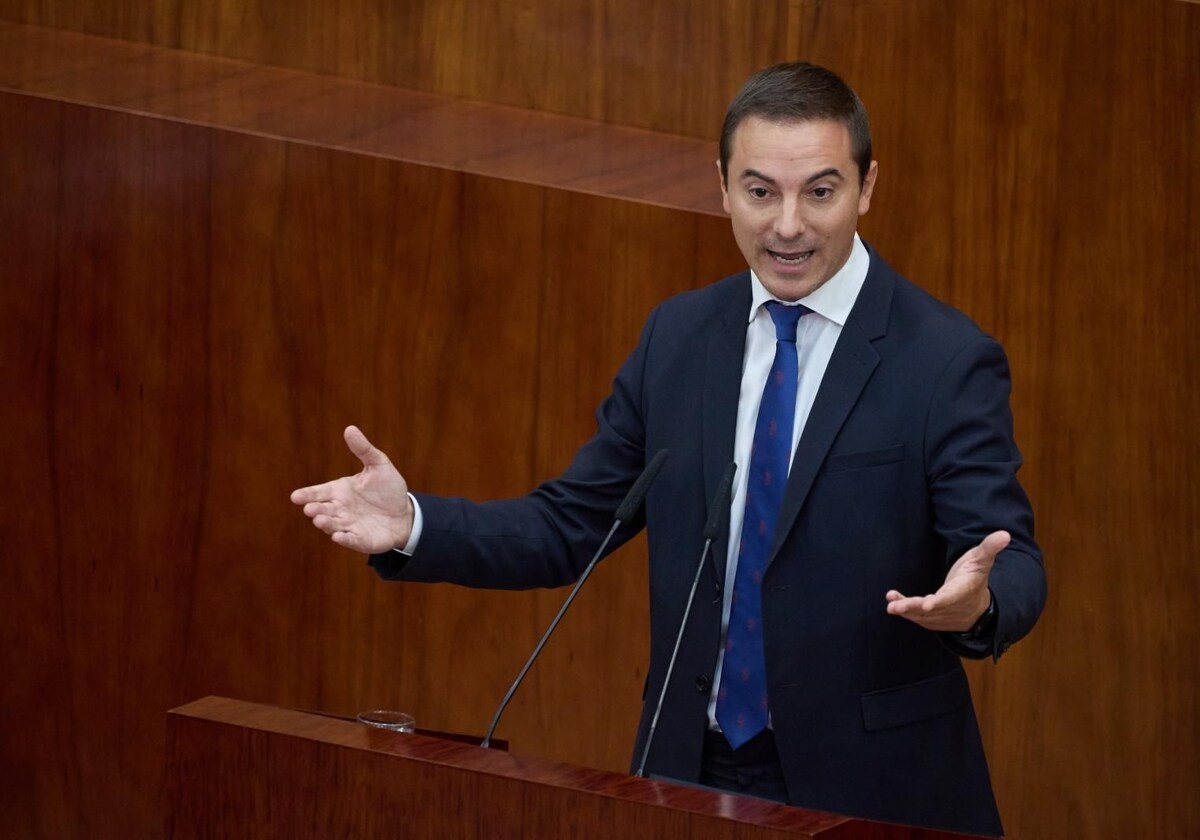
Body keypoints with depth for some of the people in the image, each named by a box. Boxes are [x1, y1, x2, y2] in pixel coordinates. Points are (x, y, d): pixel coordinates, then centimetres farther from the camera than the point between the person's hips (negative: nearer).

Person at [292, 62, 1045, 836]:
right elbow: (571, 525, 8)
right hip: (694, 772, 4)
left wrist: (976, 600, -38)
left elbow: (1013, 566, -15)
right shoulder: (677, 336, 5)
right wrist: (413, 525, -7)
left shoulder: (949, 359, -11)